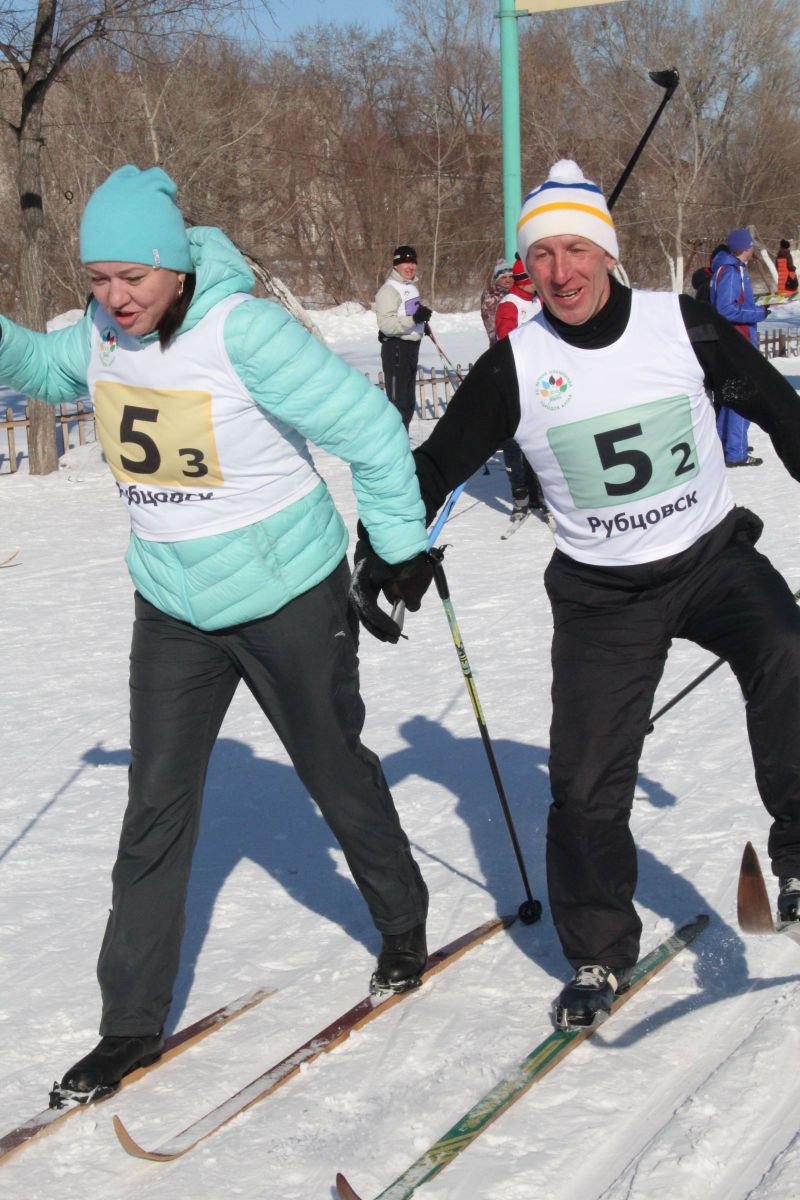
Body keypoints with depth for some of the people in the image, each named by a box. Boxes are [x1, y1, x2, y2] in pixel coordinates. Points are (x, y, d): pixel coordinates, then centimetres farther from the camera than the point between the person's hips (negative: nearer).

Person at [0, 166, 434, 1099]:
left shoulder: (242, 330, -24)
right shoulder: (101, 331, -4)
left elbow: (369, 429, -18)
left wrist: (401, 542, -10)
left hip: (288, 597, -5)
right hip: (174, 606, 5)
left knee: (335, 772, 14)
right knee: (156, 808, 4)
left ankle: (403, 924, 41)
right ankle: (133, 1020, 14)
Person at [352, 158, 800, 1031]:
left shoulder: (684, 326, -8)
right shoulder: (514, 367, -9)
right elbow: (436, 464, -1)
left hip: (713, 556, 0)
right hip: (602, 592, 0)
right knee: (587, 786, 0)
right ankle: (599, 957, 21)